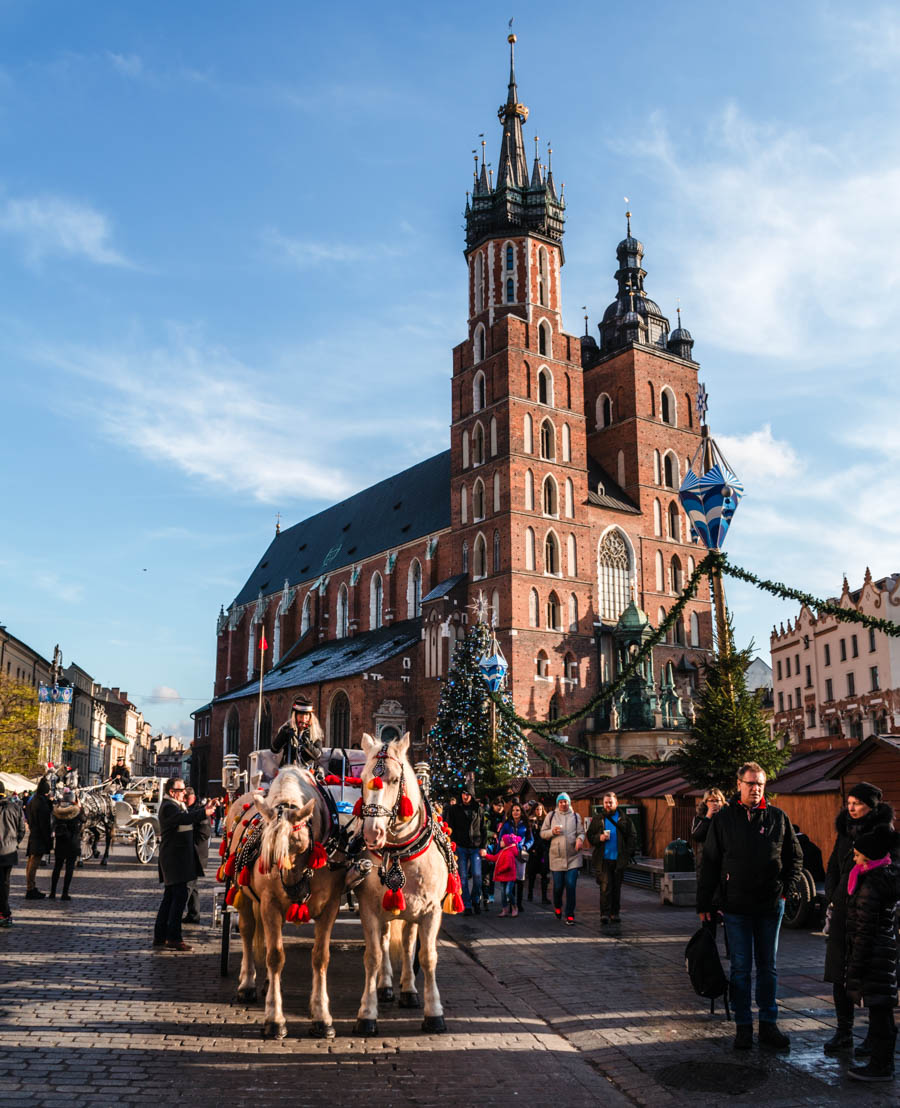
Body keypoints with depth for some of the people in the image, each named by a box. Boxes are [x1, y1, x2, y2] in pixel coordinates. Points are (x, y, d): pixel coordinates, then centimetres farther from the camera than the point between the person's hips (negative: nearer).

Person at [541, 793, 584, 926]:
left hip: (573, 857, 0)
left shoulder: (576, 816, 9)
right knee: (558, 886, 5)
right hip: (557, 857, 0)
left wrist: (580, 839, -17)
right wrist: (552, 832, -11)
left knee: (571, 886, -7)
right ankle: (557, 907, 35)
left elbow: (581, 832, 6)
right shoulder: (551, 815, 7)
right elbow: (542, 833, 8)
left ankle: (570, 915, 3)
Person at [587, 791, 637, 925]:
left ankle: (615, 913, 19)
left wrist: (628, 853, -4)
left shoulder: (624, 820, 4)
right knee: (605, 886, -8)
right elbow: (590, 836, 8)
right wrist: (599, 838, -12)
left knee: (616, 887, 9)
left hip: (619, 859, 1)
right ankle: (605, 913, -6)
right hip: (603, 859, -1)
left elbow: (633, 837, 5)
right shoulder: (598, 819, 5)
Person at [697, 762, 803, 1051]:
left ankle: (769, 1024, 21)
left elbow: (795, 857, 12)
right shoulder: (723, 818, -1)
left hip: (770, 906, 1)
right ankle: (743, 1025, 15)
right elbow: (709, 863, 1)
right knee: (740, 968, 4)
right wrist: (704, 903, 0)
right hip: (737, 907, -1)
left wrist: (786, 889, -1)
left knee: (768, 967, 11)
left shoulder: (778, 818, 2)